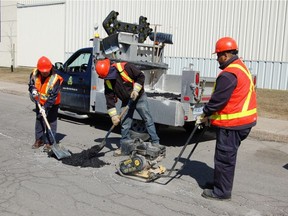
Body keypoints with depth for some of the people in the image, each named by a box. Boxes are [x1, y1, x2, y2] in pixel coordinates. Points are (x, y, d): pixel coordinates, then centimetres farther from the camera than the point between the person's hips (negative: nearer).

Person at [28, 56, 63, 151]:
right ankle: (39, 140, 29)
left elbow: (53, 96, -28)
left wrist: (45, 107, -31)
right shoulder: (35, 73, -13)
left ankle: (49, 142, 8)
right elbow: (31, 84, 5)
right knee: (39, 120, 15)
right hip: (39, 102, 6)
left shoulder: (55, 79, -29)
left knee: (51, 122, -2)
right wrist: (33, 90, -18)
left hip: (52, 104, -5)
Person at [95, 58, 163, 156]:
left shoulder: (126, 67, -24)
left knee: (148, 119, -1)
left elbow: (141, 76, -16)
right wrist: (114, 116, -16)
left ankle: (155, 142, 6)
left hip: (139, 97, -3)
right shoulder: (108, 82, -11)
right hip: (126, 101, 4)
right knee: (125, 124, 2)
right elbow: (110, 100, -12)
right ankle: (124, 147, 12)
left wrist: (135, 90, -22)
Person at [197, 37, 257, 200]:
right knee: (227, 155, 20)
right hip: (243, 120, 11)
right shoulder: (241, 67, 14)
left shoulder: (229, 74, -21)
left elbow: (219, 98, -21)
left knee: (225, 157, -1)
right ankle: (220, 183, 33)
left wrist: (205, 114, -6)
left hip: (232, 123, -10)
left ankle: (222, 191, 10)